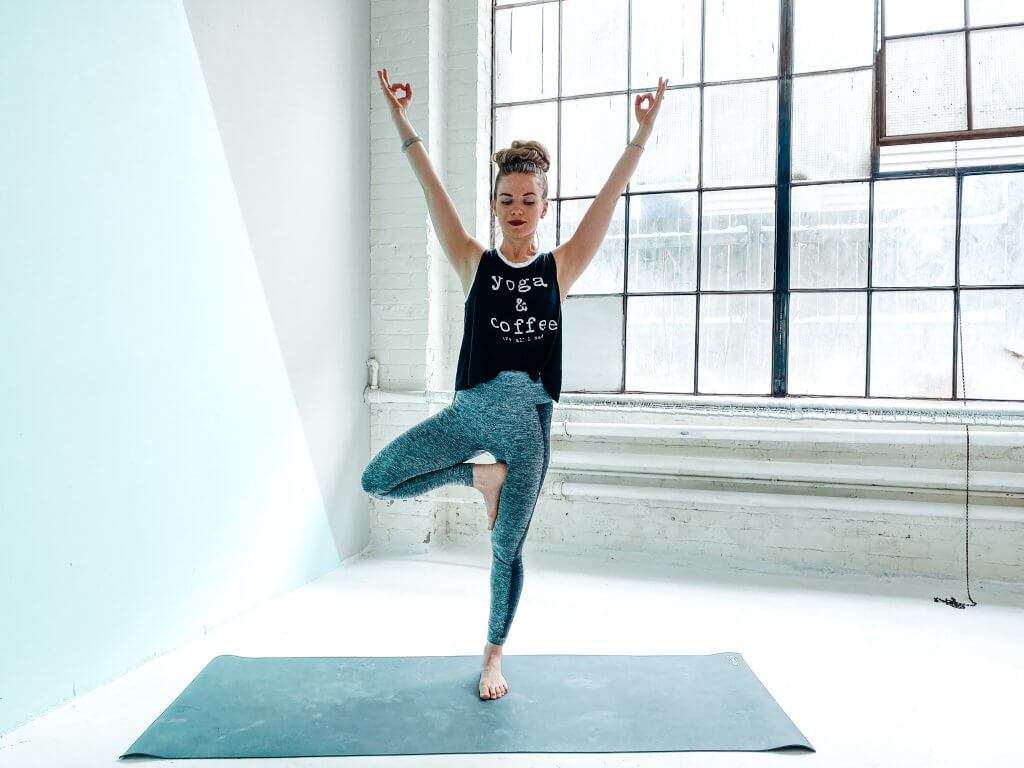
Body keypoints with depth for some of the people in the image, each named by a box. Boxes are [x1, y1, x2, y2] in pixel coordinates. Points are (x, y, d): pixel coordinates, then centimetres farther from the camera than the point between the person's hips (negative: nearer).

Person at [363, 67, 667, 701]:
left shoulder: (561, 267, 3)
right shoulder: (475, 263, 3)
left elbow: (611, 196, -3)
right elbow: (433, 192, -3)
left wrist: (644, 132, -9)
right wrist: (402, 123, -9)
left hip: (529, 420, -1)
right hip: (470, 410, 1)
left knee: (507, 549, 8)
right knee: (377, 481, -7)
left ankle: (494, 654, 31)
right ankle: (480, 475, 12)